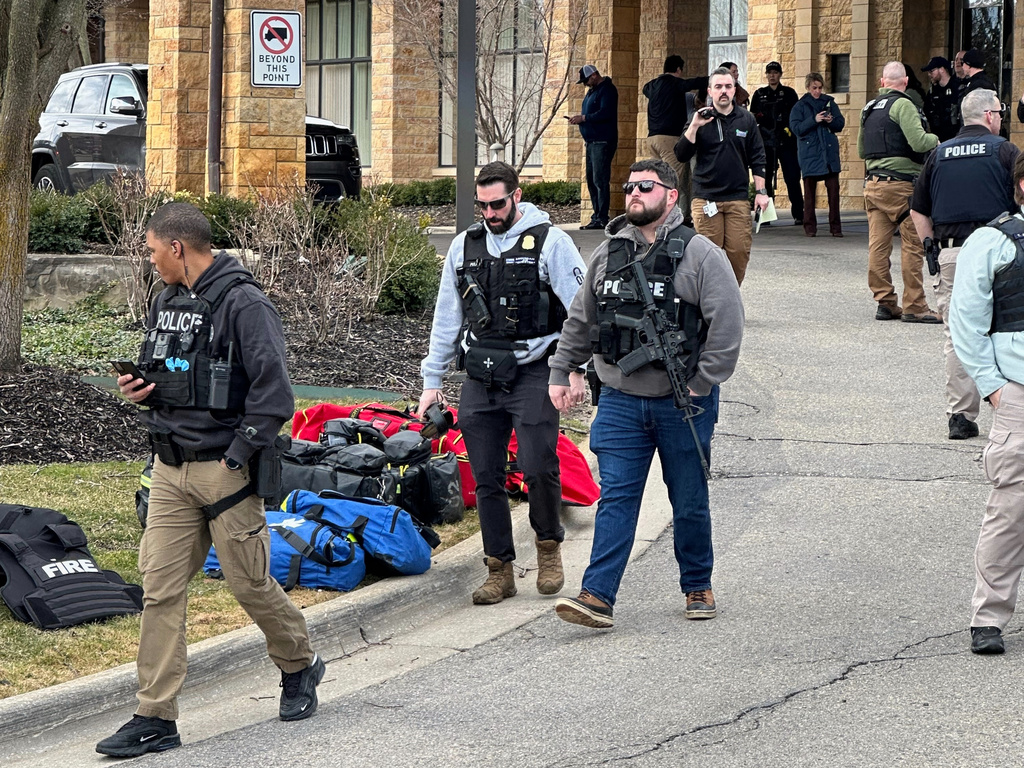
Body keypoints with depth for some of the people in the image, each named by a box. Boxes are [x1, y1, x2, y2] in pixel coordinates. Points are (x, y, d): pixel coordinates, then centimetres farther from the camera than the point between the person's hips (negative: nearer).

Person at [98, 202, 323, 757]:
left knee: (250, 582, 5)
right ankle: (155, 717, 0)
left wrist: (235, 460, -17)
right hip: (170, 469, 7)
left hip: (224, 469, -7)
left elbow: (273, 394, -18)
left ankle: (300, 666, 31)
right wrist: (141, 390, 3)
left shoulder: (243, 304, -13)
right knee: (160, 588, 0)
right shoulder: (166, 302, 12)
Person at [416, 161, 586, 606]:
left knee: (537, 467, -15)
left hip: (532, 373, -4)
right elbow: (446, 317, 19)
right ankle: (499, 570, 10)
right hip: (480, 379, 5)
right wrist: (432, 380, 17)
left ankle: (549, 544, 10)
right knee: (486, 478, 2)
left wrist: (576, 369, -10)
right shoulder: (465, 246, 12)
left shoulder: (550, 243, -2)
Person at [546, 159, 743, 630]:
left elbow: (727, 325, -11)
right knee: (615, 498, -5)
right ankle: (598, 596, -12)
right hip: (620, 401, 3)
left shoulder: (700, 255, -7)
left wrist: (700, 386, -13)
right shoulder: (607, 254, 8)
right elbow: (580, 321, 18)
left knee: (689, 501, 9)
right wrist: (560, 373, 14)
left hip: (682, 402, -3)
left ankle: (698, 587, 26)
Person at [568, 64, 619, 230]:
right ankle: (597, 216, 13)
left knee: (600, 180, -11)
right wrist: (579, 119, 5)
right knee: (591, 181, 10)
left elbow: (605, 113, -22)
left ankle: (602, 218, -12)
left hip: (603, 142, -10)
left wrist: (583, 118, -18)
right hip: (592, 141, 10)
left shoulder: (607, 90, -11)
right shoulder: (592, 91, 20)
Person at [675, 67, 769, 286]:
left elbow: (757, 159, 13)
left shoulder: (746, 120, 9)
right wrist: (694, 127, -13)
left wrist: (761, 191, 6)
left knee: (739, 252, -4)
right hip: (706, 199, -1)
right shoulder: (700, 119, 5)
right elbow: (681, 155, -2)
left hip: (738, 199, 1)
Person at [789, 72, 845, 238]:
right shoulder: (800, 106, 4)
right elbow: (796, 128, -6)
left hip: (829, 151, 2)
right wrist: (814, 120, -17)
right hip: (809, 154, -2)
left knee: (833, 189, -3)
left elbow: (841, 124, 10)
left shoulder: (829, 102, 11)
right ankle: (809, 226, 7)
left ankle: (835, 226, 2)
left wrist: (832, 121, -11)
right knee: (809, 191, 0)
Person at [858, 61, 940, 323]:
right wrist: (934, 139, 0)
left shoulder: (869, 108, 15)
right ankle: (914, 306, -4)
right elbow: (918, 142, -20)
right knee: (913, 245, -4)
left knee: (878, 243, 5)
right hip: (900, 183, -8)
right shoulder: (902, 105, -10)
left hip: (872, 183, 8)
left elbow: (861, 149, 23)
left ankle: (885, 303, 7)